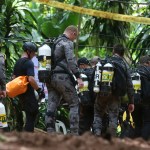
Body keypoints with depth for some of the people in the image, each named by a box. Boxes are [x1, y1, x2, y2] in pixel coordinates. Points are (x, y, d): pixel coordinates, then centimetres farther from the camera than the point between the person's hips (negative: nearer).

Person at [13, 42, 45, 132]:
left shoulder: (17, 63, 14)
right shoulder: (29, 63, -15)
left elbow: (14, 78, 21)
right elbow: (31, 79, -25)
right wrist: (39, 90, -17)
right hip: (28, 93, -9)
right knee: (32, 115, -6)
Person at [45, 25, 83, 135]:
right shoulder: (67, 43, -7)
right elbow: (71, 60, -18)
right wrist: (78, 77, -21)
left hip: (50, 77, 8)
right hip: (62, 77, -8)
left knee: (51, 106, 6)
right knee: (74, 104, -1)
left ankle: (50, 132, 2)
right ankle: (74, 133, -7)